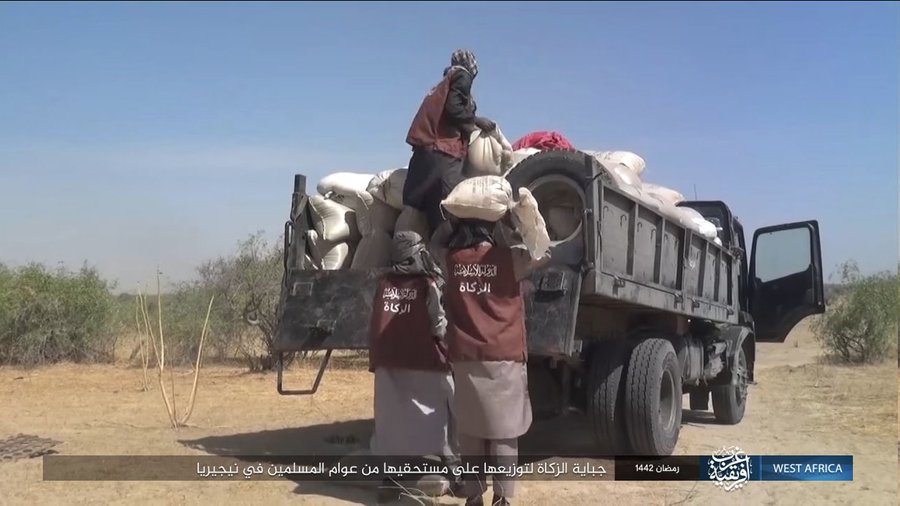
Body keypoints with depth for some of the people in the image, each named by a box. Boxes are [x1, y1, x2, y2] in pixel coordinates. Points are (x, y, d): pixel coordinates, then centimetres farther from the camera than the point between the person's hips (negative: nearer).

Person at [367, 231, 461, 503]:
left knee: (389, 419, 9)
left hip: (388, 363, 5)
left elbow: (377, 324, 9)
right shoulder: (428, 285, -10)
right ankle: (453, 470, 14)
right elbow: (440, 327, -12)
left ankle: (387, 480, 9)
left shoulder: (384, 284, 6)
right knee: (441, 416, 9)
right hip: (425, 363, -4)